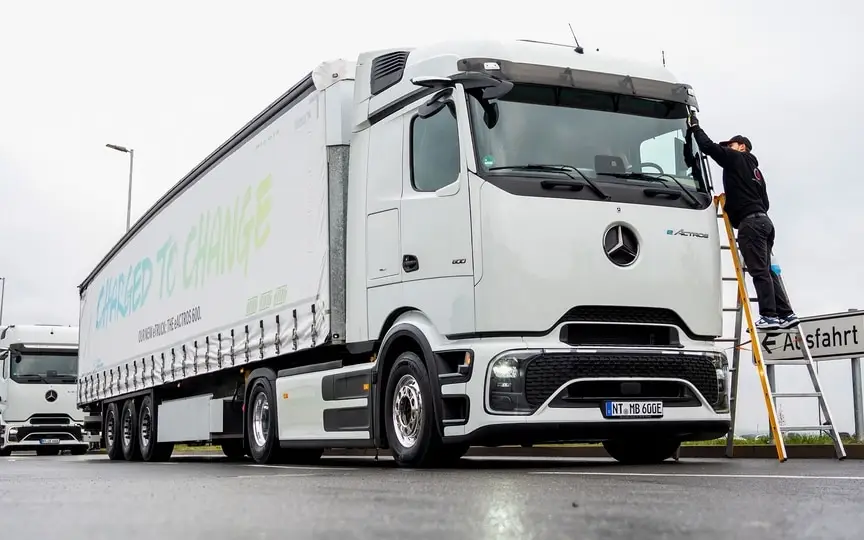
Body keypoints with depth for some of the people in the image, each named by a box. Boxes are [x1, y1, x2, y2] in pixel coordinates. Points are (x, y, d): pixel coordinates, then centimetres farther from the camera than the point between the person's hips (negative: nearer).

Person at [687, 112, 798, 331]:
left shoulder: (736, 159, 6)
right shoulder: (755, 170, 30)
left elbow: (708, 147, -3)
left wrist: (695, 126, 10)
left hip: (750, 221, -9)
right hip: (763, 220, 9)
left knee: (759, 271, -13)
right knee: (766, 270, 7)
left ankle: (770, 315, -18)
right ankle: (785, 314, 3)